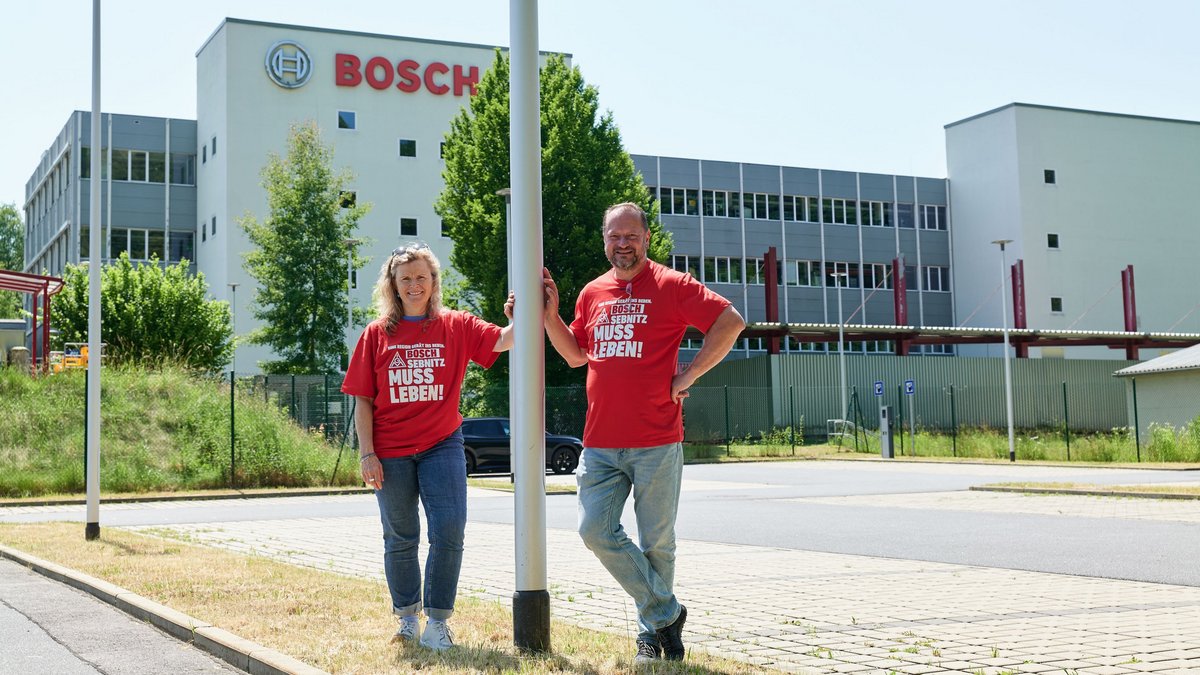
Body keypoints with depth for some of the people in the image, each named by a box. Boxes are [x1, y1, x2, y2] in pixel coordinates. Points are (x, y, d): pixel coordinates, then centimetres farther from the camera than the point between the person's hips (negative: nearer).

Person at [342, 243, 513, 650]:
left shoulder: (456, 327, 2)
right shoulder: (377, 334, 4)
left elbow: (502, 341, -14)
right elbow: (363, 400, 3)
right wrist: (367, 453, -4)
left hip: (442, 445, -1)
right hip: (390, 453, 1)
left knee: (449, 532, -9)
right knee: (400, 539, 11)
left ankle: (437, 623, 4)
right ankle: (408, 618, 28)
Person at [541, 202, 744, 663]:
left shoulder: (671, 286, -4)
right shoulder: (593, 293, 13)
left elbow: (731, 322, -10)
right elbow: (576, 354, 23)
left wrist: (686, 377, -11)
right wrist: (550, 314, 8)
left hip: (656, 442, -5)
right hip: (600, 443, 5)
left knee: (656, 543, 5)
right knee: (596, 530, -4)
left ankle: (652, 632, 22)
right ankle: (665, 613, 10)